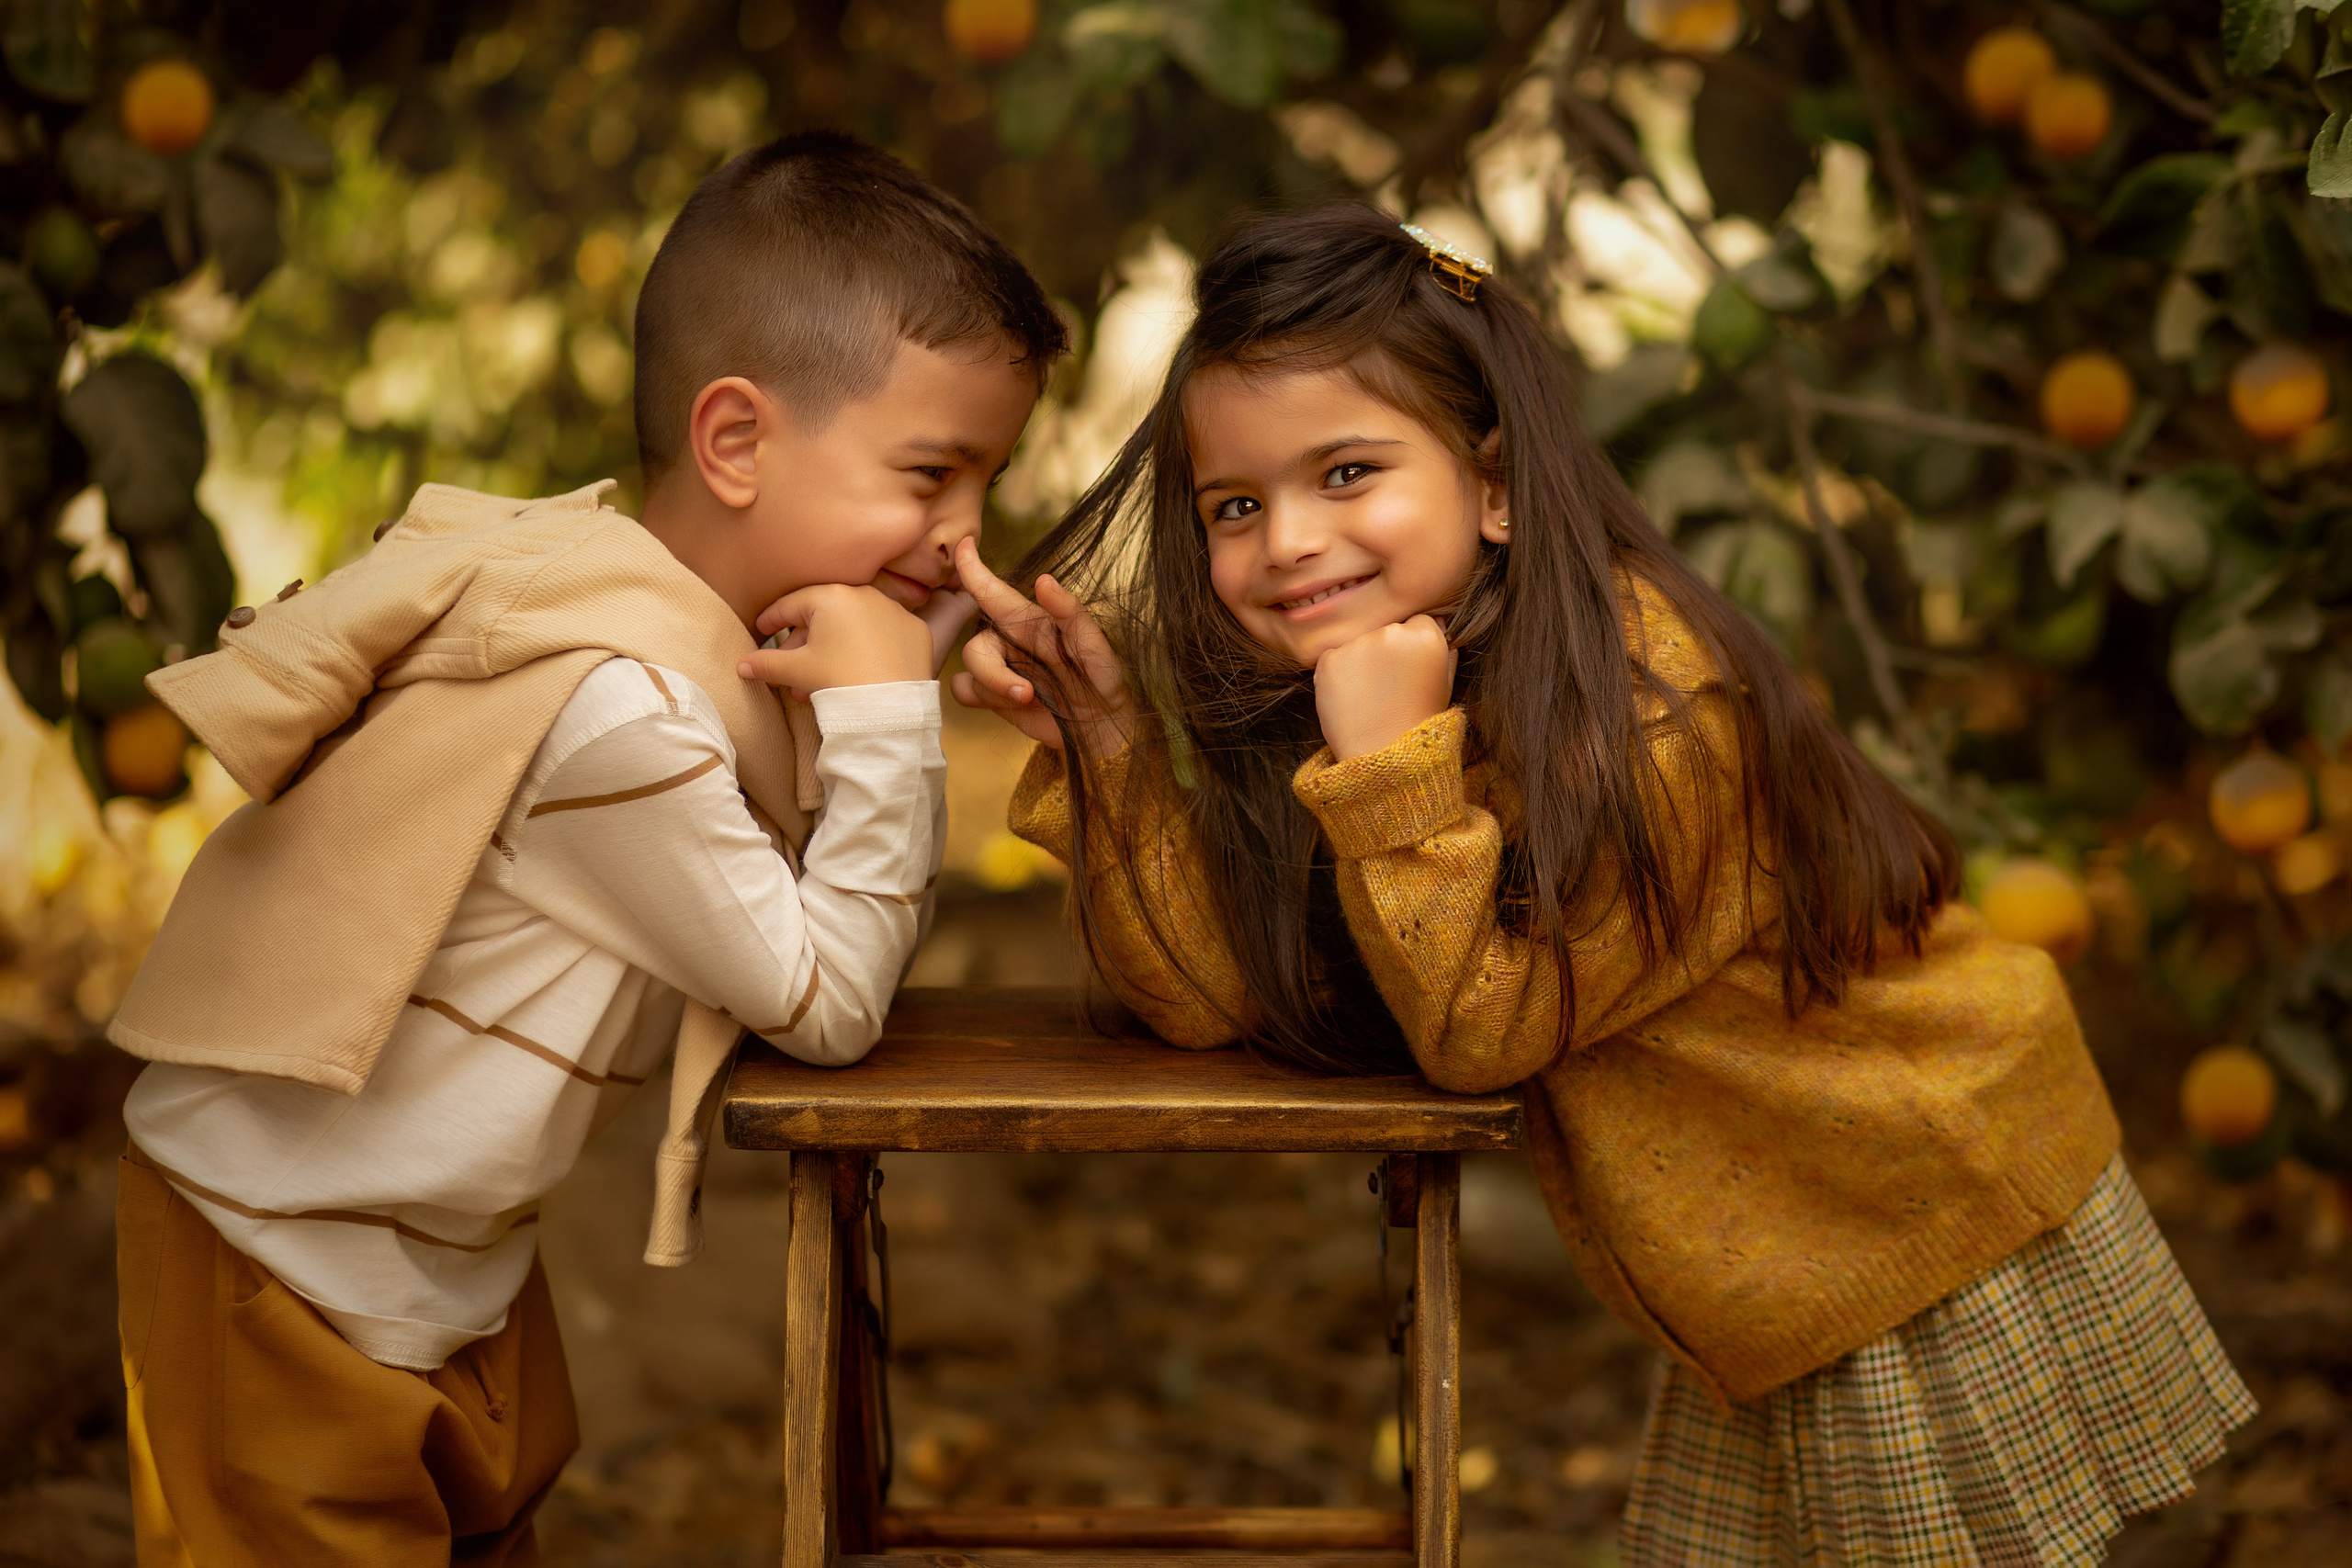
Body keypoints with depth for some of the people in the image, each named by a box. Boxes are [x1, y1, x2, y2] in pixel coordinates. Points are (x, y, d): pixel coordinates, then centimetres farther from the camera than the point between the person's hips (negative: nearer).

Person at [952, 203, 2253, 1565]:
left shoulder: (1644, 698, -27)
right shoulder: (1319, 688, -3)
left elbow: (1484, 1028, -26)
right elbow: (1208, 989, -11)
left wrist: (1393, 764, -35)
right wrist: (1108, 736, -21)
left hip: (1954, 1262, -7)